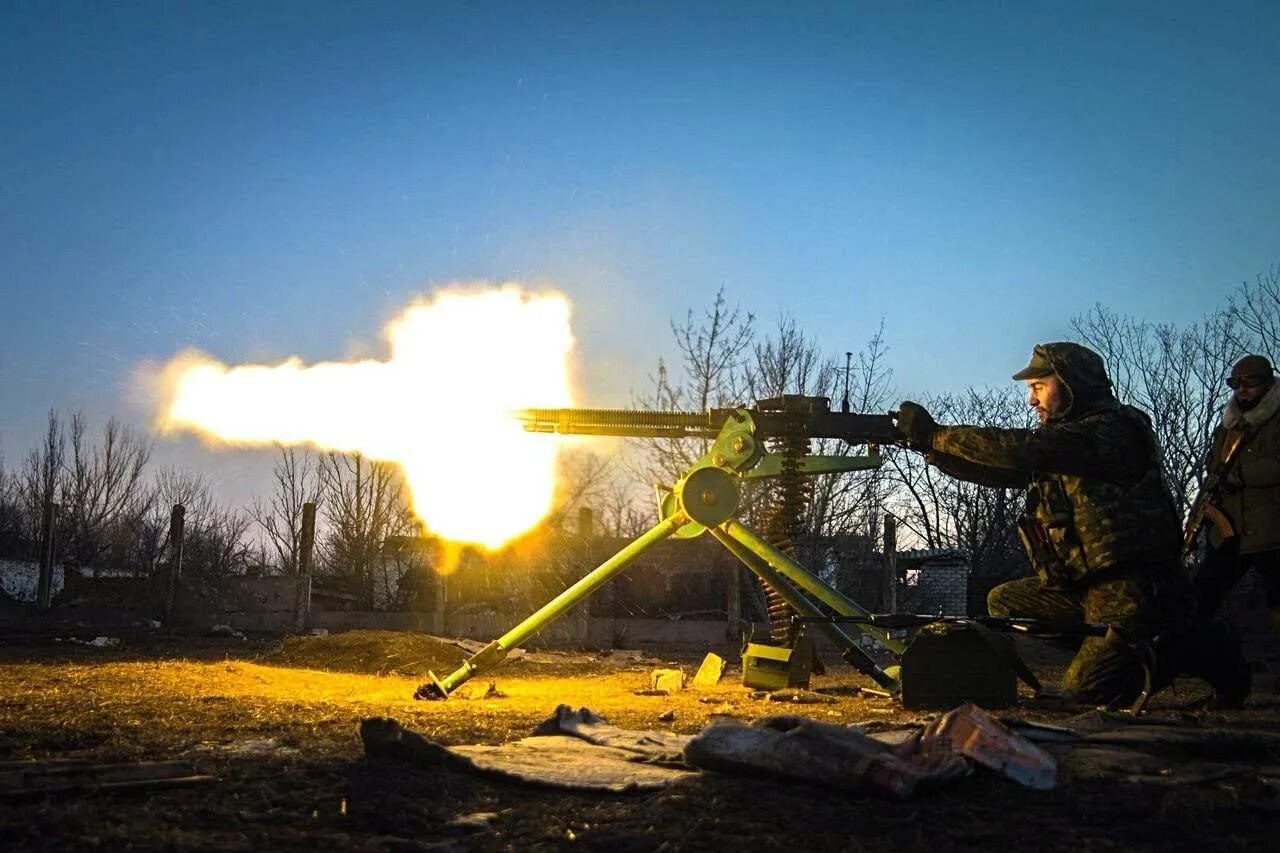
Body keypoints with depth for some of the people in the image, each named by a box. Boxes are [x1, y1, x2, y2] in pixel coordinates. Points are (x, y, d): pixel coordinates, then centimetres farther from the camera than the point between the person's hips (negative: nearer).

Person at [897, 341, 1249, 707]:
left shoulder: (1112, 429, -16)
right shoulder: (1063, 437, 14)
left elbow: (1022, 448, -26)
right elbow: (998, 470, 11)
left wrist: (935, 434, -22)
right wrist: (931, 446, 0)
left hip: (1134, 590, -9)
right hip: (1088, 587, 9)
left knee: (1083, 690, -17)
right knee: (1004, 601, 8)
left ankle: (1194, 649, 3)